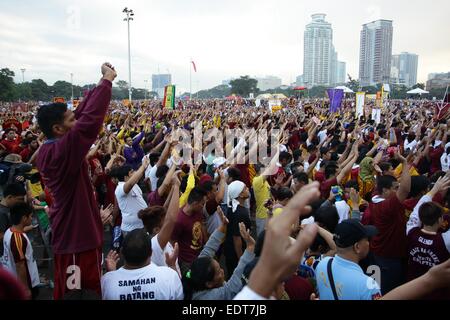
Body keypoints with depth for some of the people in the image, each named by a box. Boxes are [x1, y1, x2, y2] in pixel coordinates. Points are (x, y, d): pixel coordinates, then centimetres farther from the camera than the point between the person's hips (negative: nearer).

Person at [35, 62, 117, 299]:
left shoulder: (47, 150, 2)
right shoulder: (63, 150, -24)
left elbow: (82, 114, 5)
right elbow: (91, 118, -32)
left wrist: (101, 84, 4)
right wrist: (107, 80, -20)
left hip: (66, 234, 9)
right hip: (79, 236, -9)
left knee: (66, 292, 22)